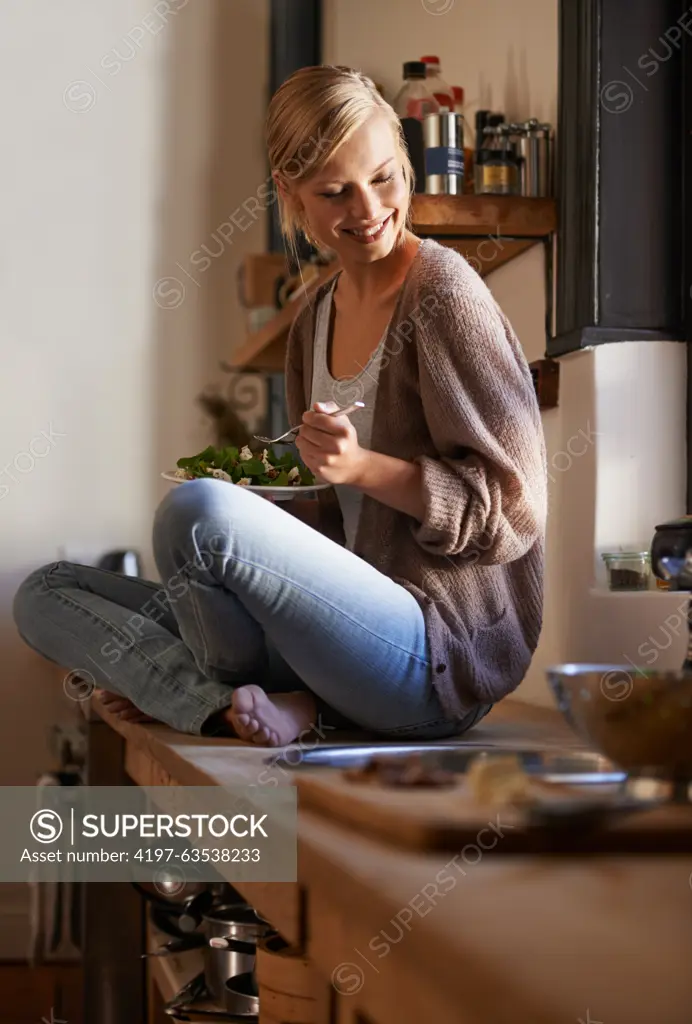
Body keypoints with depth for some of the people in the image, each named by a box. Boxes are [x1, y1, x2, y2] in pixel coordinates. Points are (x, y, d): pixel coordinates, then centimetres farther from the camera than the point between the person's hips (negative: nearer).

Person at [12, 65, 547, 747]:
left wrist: (361, 467, -22)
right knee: (46, 595, 5)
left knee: (198, 507, -31)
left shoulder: (442, 290, -9)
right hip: (357, 629, 8)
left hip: (441, 654, -8)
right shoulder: (315, 323, 14)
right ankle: (241, 709, -15)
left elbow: (508, 510, -10)